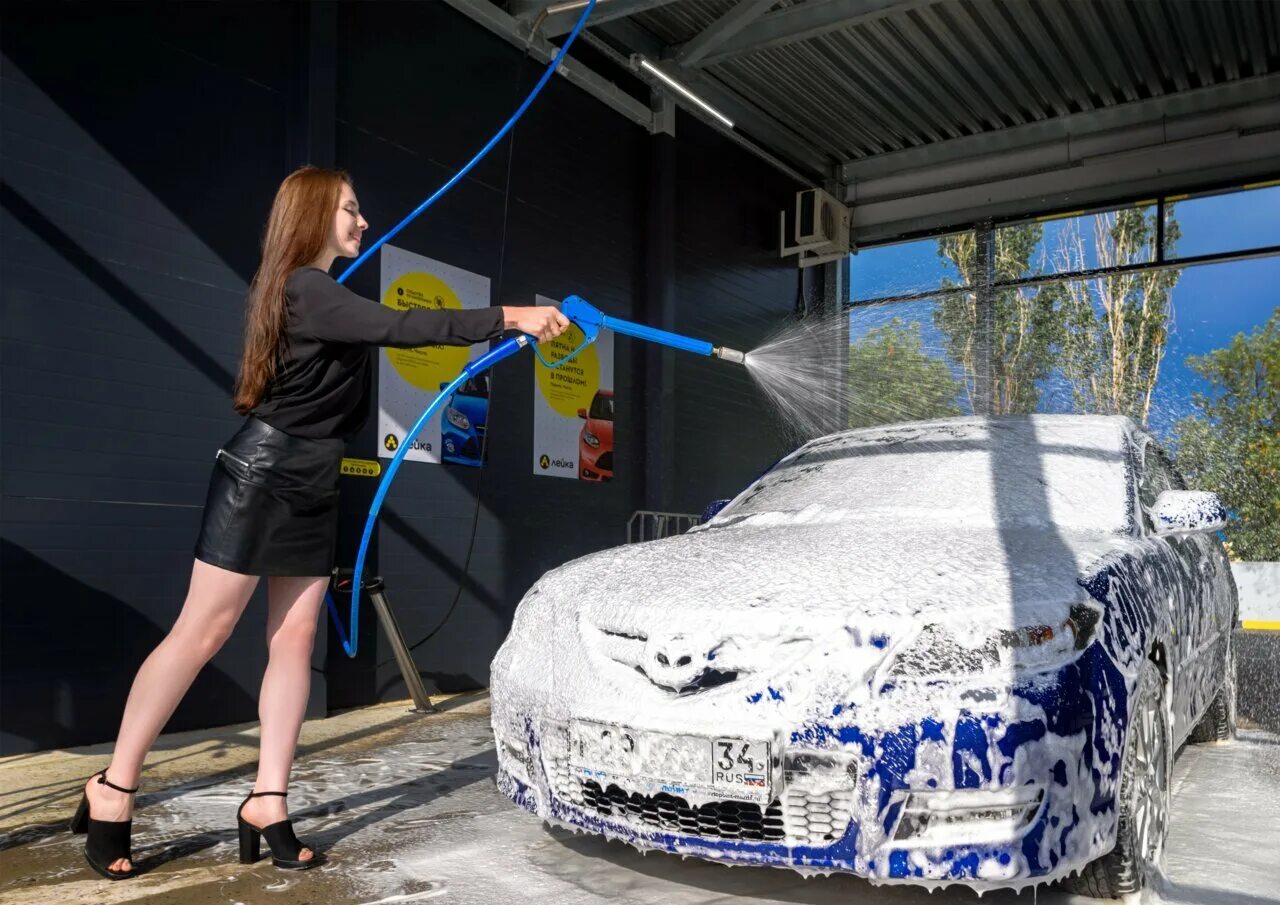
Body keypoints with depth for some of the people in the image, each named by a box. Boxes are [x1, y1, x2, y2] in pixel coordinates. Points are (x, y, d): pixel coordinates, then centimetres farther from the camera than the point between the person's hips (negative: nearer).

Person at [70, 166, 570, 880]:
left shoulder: (326, 292, 17)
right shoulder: (304, 288, -16)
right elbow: (398, 328, -27)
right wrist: (507, 319, -29)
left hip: (313, 488, 9)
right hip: (259, 476, -9)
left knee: (295, 638, 4)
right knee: (202, 633, -4)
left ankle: (268, 804, 9)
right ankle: (112, 792, 11)